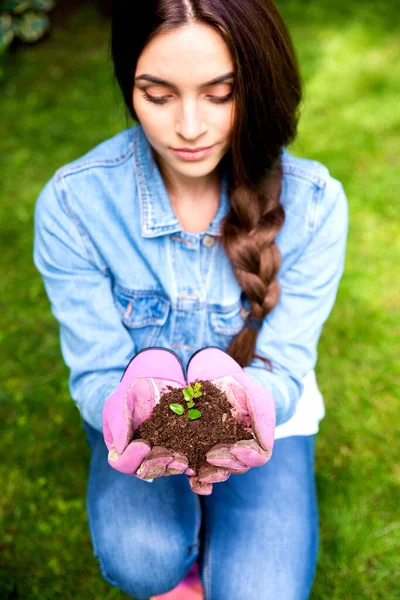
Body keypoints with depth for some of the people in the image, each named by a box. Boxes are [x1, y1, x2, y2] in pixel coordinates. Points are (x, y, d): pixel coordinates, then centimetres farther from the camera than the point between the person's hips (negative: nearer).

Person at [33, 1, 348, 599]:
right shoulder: (73, 202, -21)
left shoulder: (313, 203, -21)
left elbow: (283, 369, -15)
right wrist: (131, 407, -39)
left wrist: (246, 399, -40)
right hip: (139, 412, 0)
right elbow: (97, 374, -14)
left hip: (261, 410, 1)